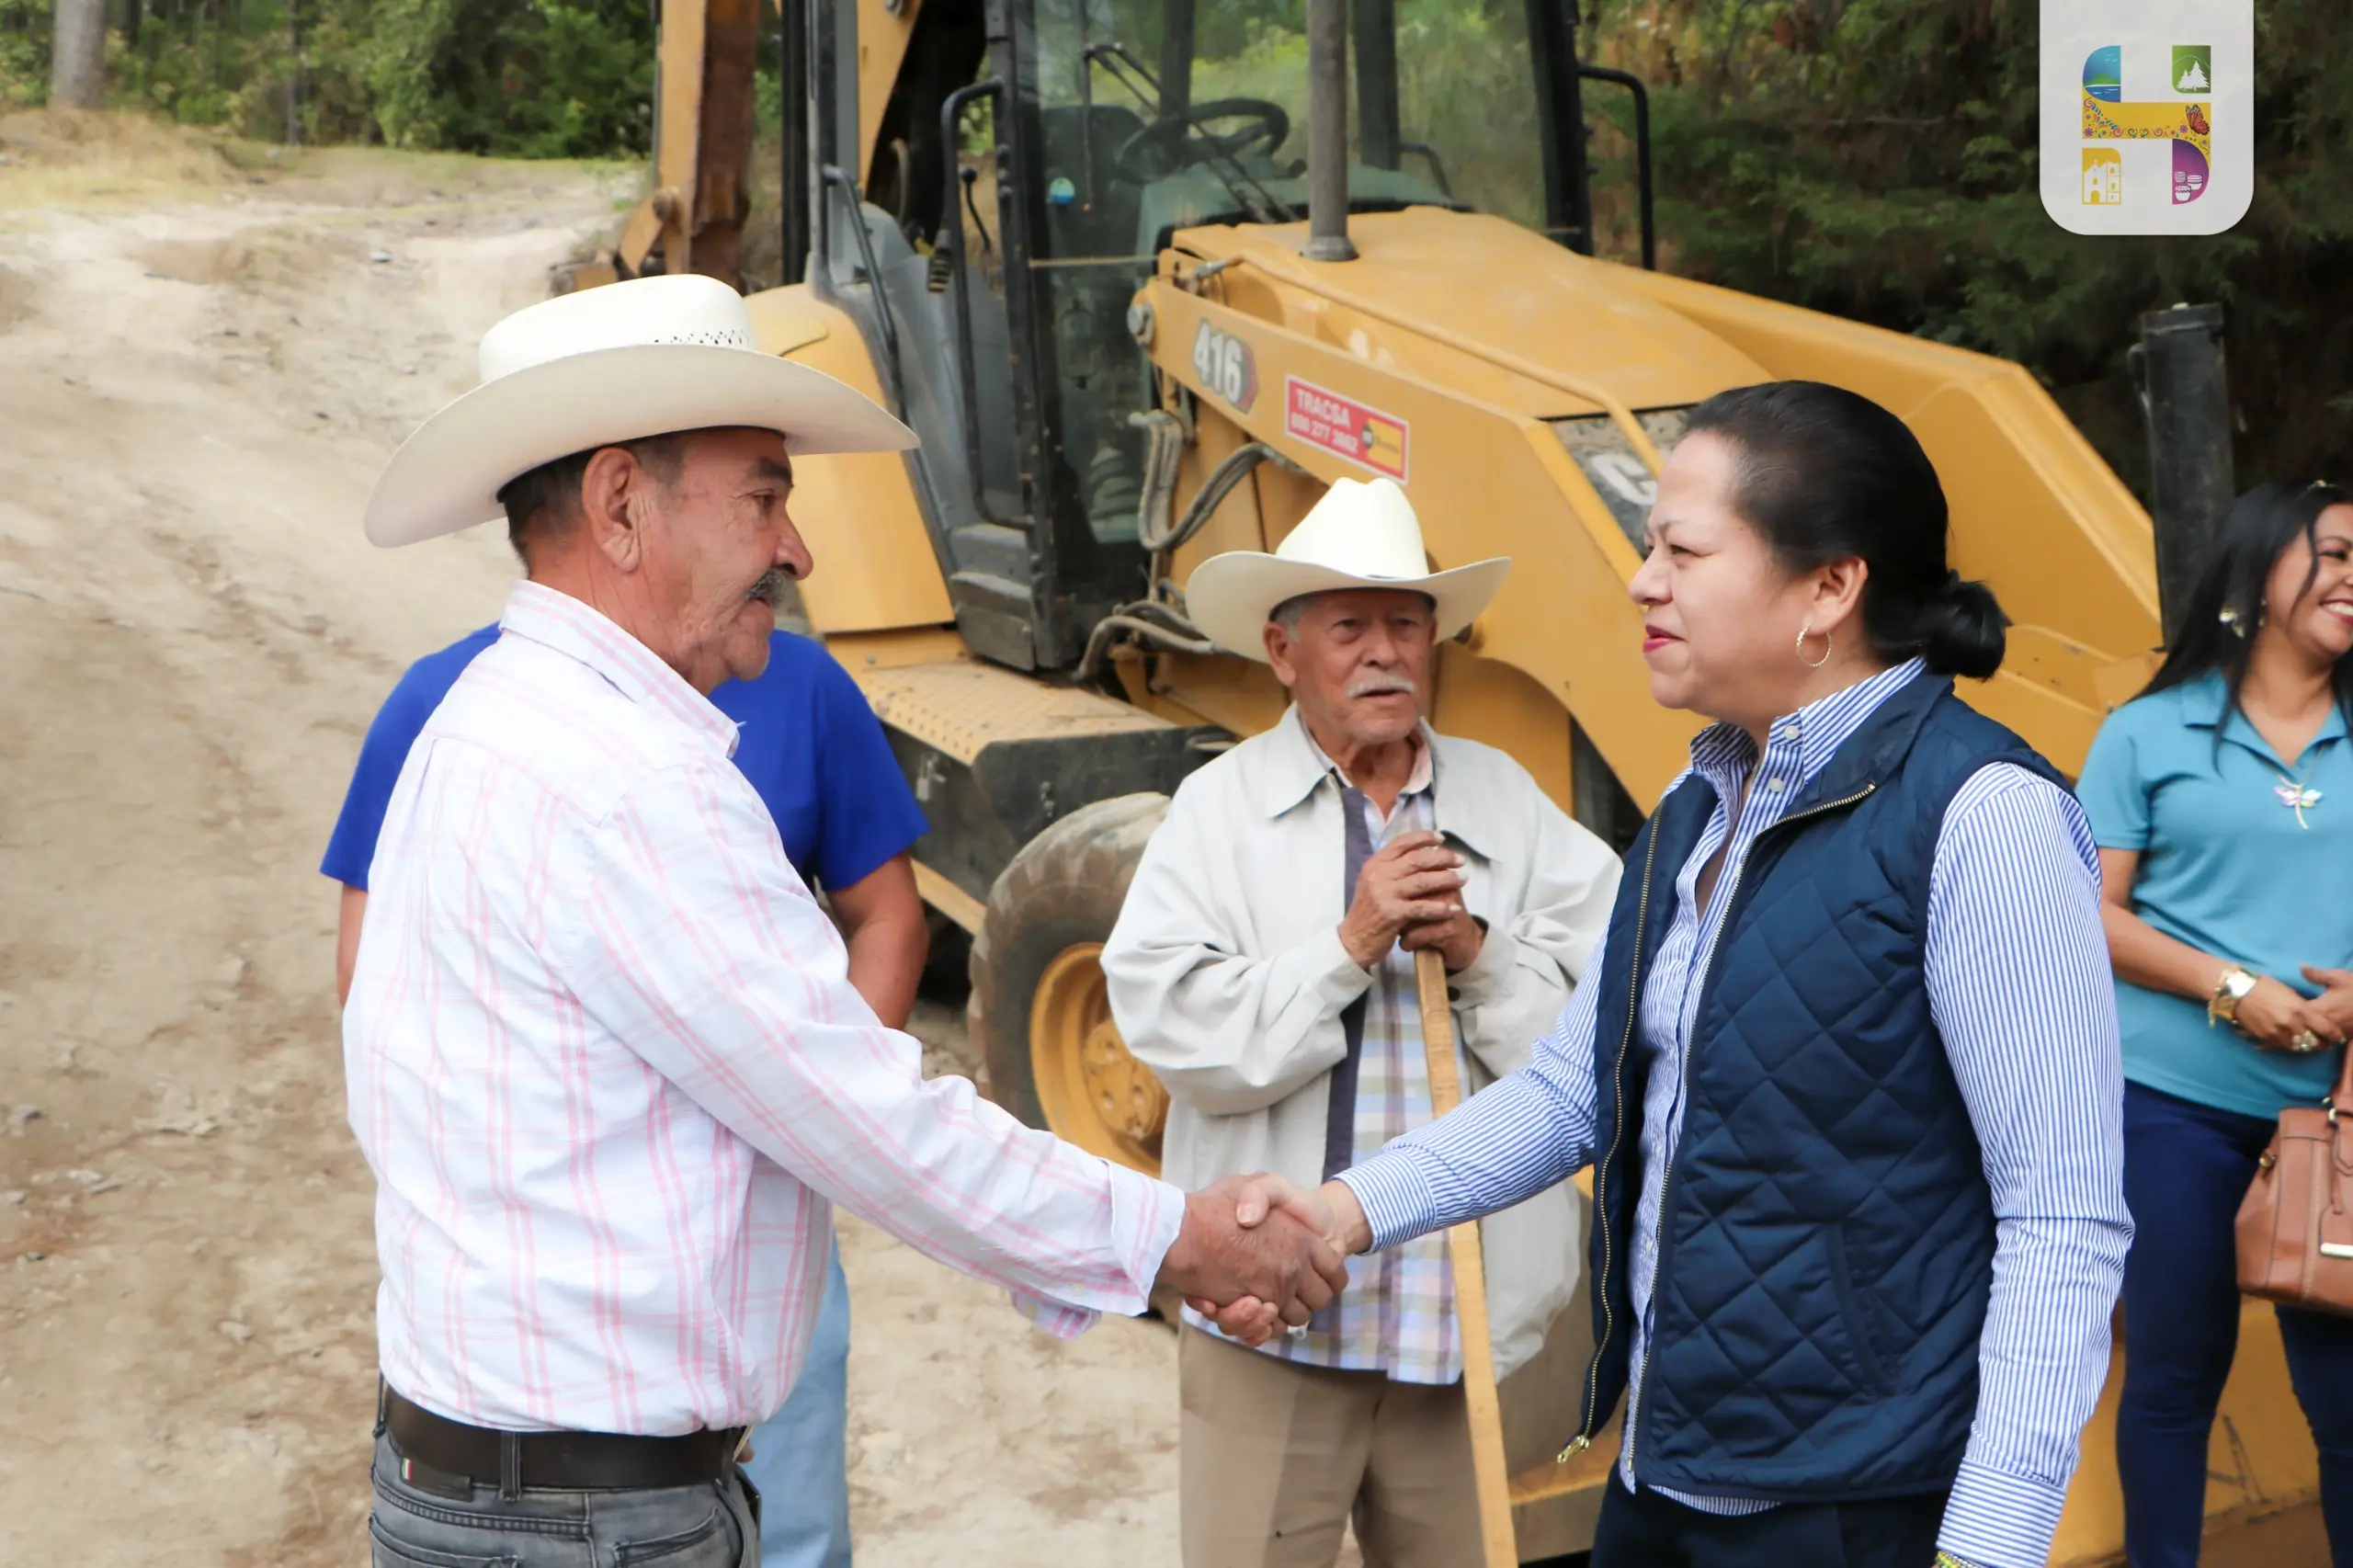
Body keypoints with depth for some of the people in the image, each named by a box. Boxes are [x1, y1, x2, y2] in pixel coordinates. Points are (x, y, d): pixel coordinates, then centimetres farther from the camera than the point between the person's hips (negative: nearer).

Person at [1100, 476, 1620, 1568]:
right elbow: (1173, 1028, -13)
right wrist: (1349, 943, -19)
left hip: (1470, 1314, 3)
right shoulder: (1219, 808, -2)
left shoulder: (1506, 801, 5)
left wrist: (1479, 956, -15)